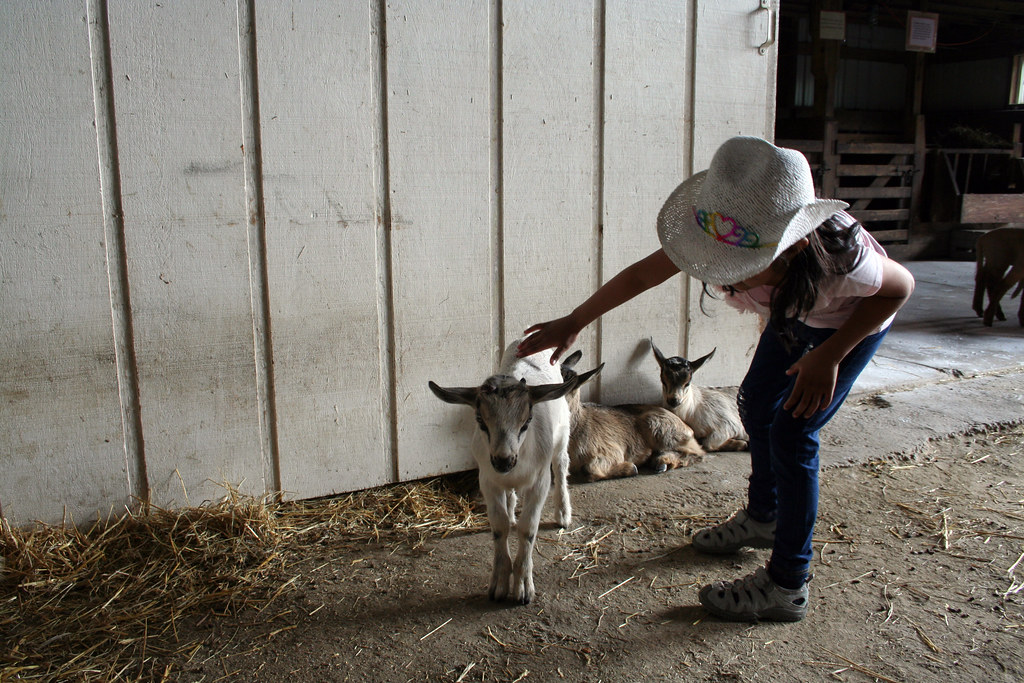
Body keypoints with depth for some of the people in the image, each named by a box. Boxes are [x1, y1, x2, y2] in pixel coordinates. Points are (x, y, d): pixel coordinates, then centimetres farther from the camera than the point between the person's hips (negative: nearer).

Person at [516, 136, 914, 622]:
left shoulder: (836, 257, -45)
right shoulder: (737, 241, -32)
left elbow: (900, 287, -24)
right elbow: (641, 274, -23)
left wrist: (830, 356, -32)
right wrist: (574, 323, -17)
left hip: (854, 320, -6)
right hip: (796, 311, 6)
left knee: (791, 434, -13)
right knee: (757, 405, 14)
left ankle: (786, 586, -1)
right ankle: (762, 518, 40)